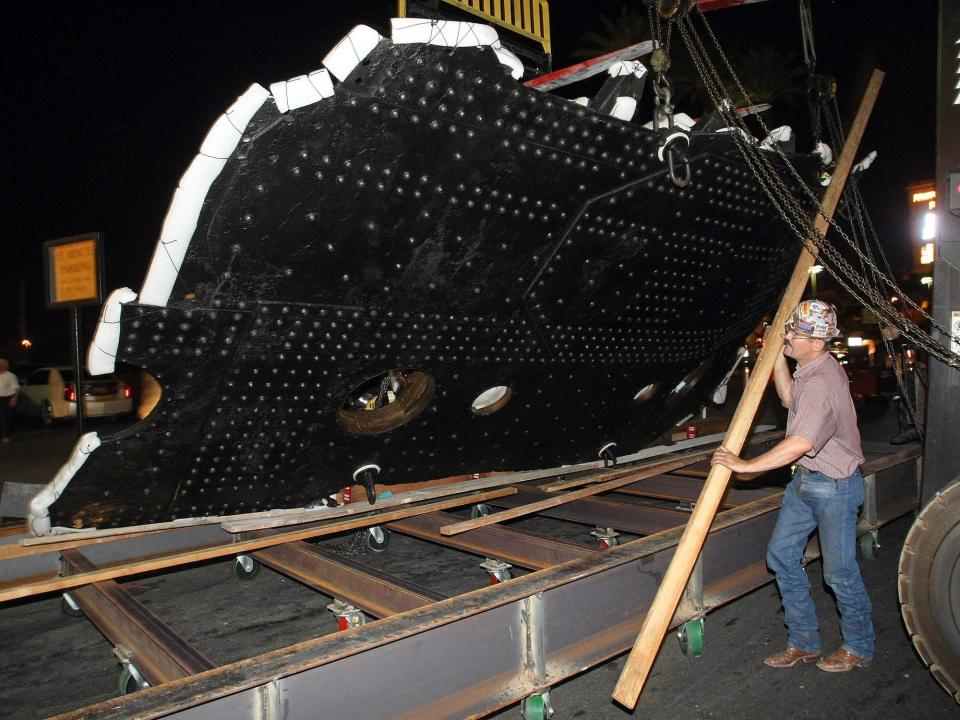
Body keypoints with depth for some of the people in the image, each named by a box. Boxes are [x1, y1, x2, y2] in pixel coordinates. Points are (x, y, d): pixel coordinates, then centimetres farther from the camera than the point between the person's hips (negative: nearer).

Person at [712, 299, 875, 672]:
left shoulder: (823, 384, -28)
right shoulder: (808, 368, 3)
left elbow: (799, 445, -33)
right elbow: (789, 400, 23)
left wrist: (746, 465, -26)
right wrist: (777, 358, 12)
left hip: (834, 486, -10)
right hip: (805, 479, 10)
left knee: (839, 571, 6)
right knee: (782, 555, 11)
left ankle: (859, 648, 30)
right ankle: (803, 642, 24)